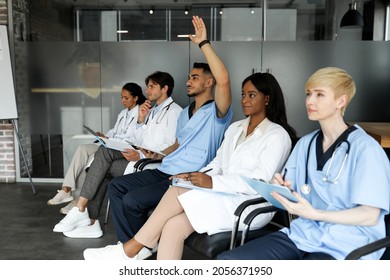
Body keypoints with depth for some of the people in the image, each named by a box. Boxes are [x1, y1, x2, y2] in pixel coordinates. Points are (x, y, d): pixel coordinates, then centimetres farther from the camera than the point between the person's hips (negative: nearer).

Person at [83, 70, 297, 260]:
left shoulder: (277, 135, -4)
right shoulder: (235, 128, 19)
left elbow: (259, 182, -15)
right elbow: (217, 164, 16)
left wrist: (213, 182, -24)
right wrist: (197, 176, -6)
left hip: (251, 206, -6)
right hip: (224, 198, 6)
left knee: (178, 192, -23)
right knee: (173, 226, -22)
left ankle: (132, 248, -9)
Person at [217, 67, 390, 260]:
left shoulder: (364, 148, -8)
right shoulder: (304, 144, 12)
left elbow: (370, 215, -11)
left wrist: (314, 214, -23)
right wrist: (282, 189, -7)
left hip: (344, 248, -6)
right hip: (302, 235, 6)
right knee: (227, 260, -14)